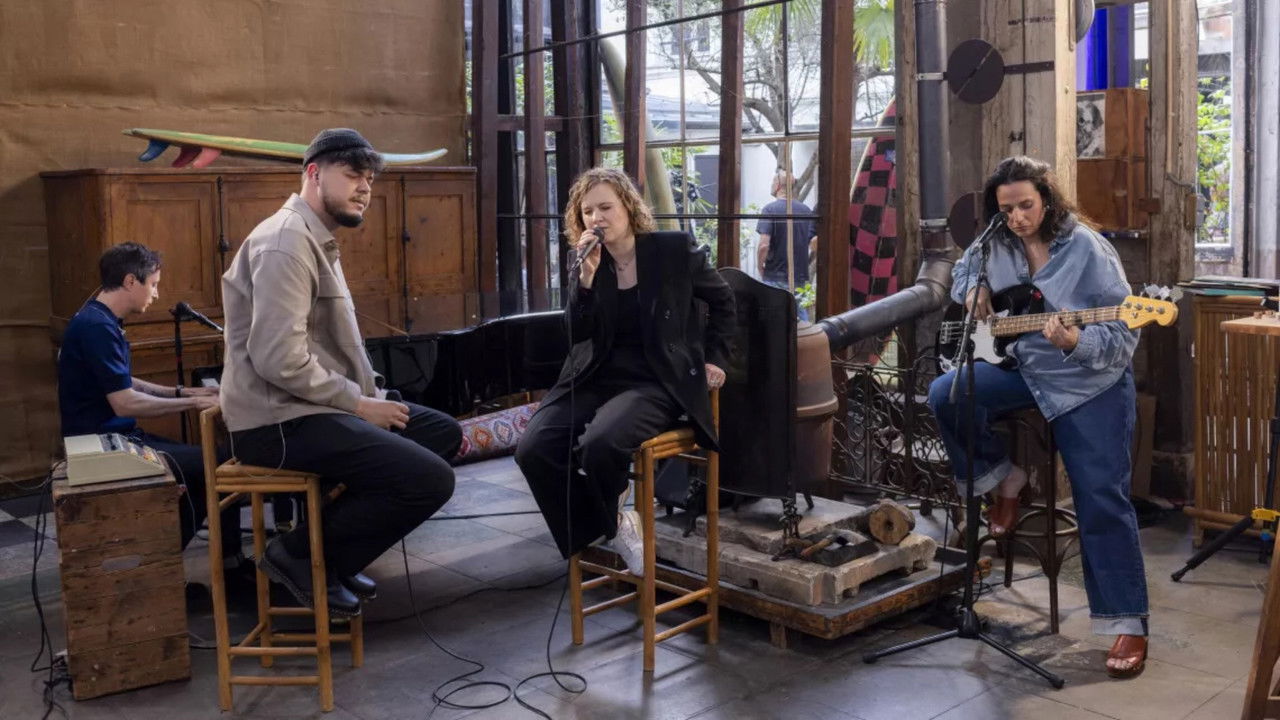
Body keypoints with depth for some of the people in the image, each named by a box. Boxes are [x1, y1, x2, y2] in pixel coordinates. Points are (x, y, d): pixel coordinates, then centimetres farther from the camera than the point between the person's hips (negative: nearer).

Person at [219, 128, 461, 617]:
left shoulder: (318, 240, 18)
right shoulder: (287, 242, -16)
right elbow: (280, 360, -25)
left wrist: (370, 396, 4)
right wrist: (359, 403, -15)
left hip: (313, 408, 11)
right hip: (280, 423, -11)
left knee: (444, 433, 13)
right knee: (430, 480, -20)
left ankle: (335, 554, 13)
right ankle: (299, 555, -2)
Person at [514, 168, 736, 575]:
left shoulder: (674, 250, -2)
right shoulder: (588, 262, 6)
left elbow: (723, 301, 13)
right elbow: (577, 333, -3)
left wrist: (714, 358, 7)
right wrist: (587, 274, -16)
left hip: (655, 381, -4)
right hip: (595, 377, 4)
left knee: (599, 445, -34)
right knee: (533, 449, -20)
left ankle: (608, 522, 1)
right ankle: (612, 527, 1)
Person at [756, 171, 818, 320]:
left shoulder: (770, 210, -9)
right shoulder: (807, 210, 5)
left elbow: (764, 245, -17)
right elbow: (815, 242, 5)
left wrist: (760, 265, -2)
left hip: (775, 278, -4)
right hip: (801, 277, 4)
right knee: (802, 320, 9)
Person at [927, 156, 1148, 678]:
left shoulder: (1087, 249, -16)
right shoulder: (996, 244, -1)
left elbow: (1122, 332, -17)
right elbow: (963, 270, 23)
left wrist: (1074, 343, -36)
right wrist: (973, 289, 0)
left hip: (1091, 383, -5)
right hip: (1024, 370, 5)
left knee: (1100, 497, -12)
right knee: (945, 395, -18)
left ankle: (1128, 624, -1)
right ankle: (1003, 480, 6)